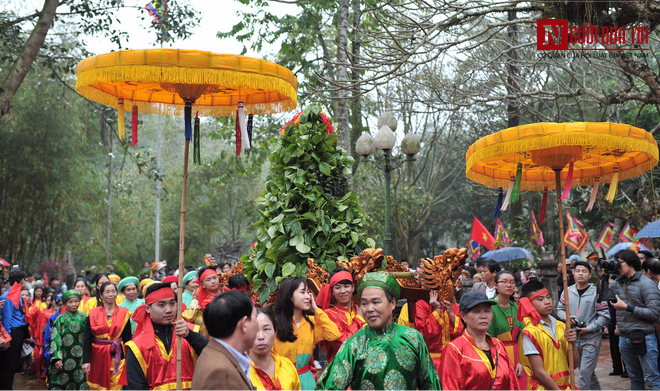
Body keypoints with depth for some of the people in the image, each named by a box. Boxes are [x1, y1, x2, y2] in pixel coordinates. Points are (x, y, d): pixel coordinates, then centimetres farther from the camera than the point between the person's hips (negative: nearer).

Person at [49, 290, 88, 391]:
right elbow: (55, 340, -4)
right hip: (65, 358, -1)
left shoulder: (84, 317, 5)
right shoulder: (60, 319, 0)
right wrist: (57, 358, -13)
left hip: (81, 357, 1)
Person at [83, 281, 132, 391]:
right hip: (97, 357, 0)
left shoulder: (124, 313, 3)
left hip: (117, 356, 0)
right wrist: (86, 361, -10)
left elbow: (127, 338, 4)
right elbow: (87, 339, -1)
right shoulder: (93, 314, 2)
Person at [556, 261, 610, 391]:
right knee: (588, 371, 18)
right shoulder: (567, 291, 4)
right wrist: (567, 317, -8)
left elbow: (604, 316, -10)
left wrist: (588, 328, -15)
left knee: (585, 371, -8)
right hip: (573, 338, 5)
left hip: (591, 338, -4)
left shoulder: (596, 292, -8)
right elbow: (560, 309, 13)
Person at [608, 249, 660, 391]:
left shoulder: (646, 284, -11)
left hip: (643, 337, -6)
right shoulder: (617, 283, 9)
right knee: (635, 378, 17)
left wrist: (627, 307, -18)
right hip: (624, 338, 7)